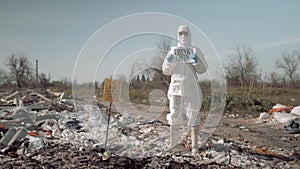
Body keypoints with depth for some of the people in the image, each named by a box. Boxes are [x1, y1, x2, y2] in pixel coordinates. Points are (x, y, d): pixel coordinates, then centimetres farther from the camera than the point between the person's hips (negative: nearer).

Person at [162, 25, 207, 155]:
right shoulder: (173, 51, 9)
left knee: (194, 116, -4)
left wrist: (196, 62, -15)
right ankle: (173, 141, 20)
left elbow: (202, 70, 4)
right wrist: (169, 62, -11)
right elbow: (166, 71, 9)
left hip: (191, 89, -1)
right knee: (174, 115, 5)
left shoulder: (195, 51, 5)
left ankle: (194, 145, -1)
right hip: (176, 87, 2)